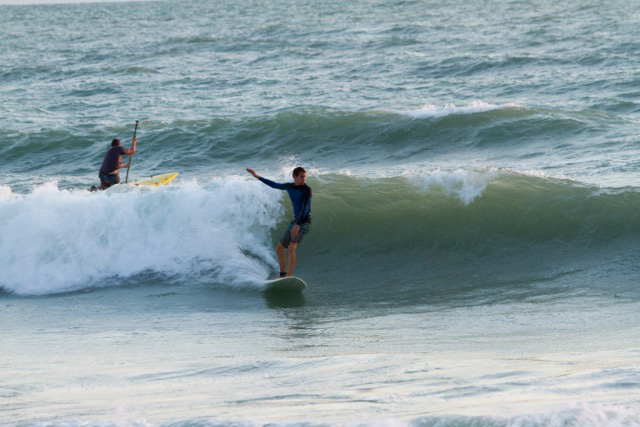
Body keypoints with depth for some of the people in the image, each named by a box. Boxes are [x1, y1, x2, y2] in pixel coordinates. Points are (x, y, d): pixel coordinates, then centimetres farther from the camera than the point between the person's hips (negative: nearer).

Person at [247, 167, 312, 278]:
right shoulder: (289, 186, 9)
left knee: (291, 247, -26)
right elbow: (274, 185, 25)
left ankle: (289, 276, -34)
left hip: (304, 222, -8)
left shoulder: (307, 190, -12)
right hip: (295, 221, 8)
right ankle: (282, 275, 23)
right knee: (279, 249, 13)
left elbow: (305, 209, -20)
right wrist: (257, 176, 27)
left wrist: (297, 225, -30)